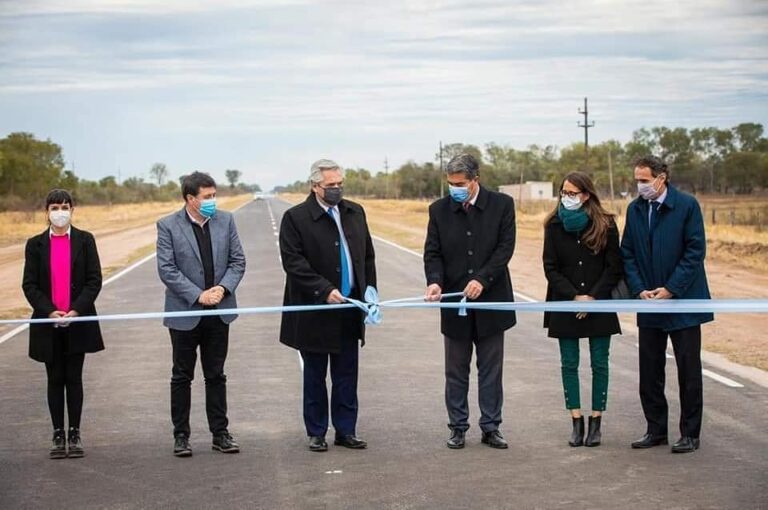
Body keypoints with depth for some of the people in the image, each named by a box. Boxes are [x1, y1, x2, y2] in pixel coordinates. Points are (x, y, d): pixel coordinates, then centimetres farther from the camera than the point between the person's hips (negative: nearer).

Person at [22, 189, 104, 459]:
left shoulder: (85, 240, 2)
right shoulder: (35, 244, 4)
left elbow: (94, 280, -2)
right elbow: (29, 285, 0)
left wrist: (77, 310, -14)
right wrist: (50, 312, -14)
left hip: (78, 321, -1)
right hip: (48, 323, 1)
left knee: (74, 378, 3)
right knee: (55, 379, 6)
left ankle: (74, 434, 11)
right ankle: (58, 435, 12)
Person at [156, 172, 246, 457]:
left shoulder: (225, 221, 3)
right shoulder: (168, 226, -7)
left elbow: (238, 261, 4)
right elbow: (166, 269, -12)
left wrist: (223, 288, -13)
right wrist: (198, 295, -18)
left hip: (219, 311, 3)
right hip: (185, 313, -3)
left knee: (216, 376, 10)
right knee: (182, 377, 7)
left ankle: (220, 433, 17)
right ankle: (181, 436, 15)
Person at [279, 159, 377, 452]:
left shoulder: (355, 213, 9)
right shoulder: (296, 218, -8)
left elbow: (367, 255, 16)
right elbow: (293, 262, -14)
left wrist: (370, 288, 5)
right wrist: (325, 290, -20)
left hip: (349, 309, 4)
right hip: (315, 311, -4)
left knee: (347, 375, 9)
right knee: (315, 376, 8)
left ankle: (346, 431, 18)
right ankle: (316, 433, 17)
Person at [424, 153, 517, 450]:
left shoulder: (501, 205, -2)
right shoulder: (439, 210, 3)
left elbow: (505, 248, -8)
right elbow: (433, 253, 2)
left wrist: (482, 280, -20)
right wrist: (435, 281, -18)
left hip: (490, 301, -1)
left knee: (490, 370, 7)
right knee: (456, 372, 8)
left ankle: (491, 427, 15)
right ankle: (458, 427, 17)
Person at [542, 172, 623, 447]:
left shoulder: (605, 225, -3)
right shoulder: (555, 225, 1)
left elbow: (614, 267, -2)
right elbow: (550, 268, -1)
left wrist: (593, 297, -11)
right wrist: (575, 296, -11)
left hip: (599, 304, -1)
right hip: (565, 305, 1)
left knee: (599, 363, 3)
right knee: (569, 364, 3)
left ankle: (596, 422, 11)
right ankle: (577, 422, 10)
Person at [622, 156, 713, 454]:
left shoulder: (687, 205, -8)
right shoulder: (635, 209, 5)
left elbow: (695, 251, -11)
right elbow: (627, 254, 6)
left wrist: (671, 289, -15)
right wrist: (640, 289, -8)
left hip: (683, 301, -4)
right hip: (649, 305, 4)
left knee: (688, 371, 2)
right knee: (649, 372, 8)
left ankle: (690, 434, 11)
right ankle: (656, 430, 19)